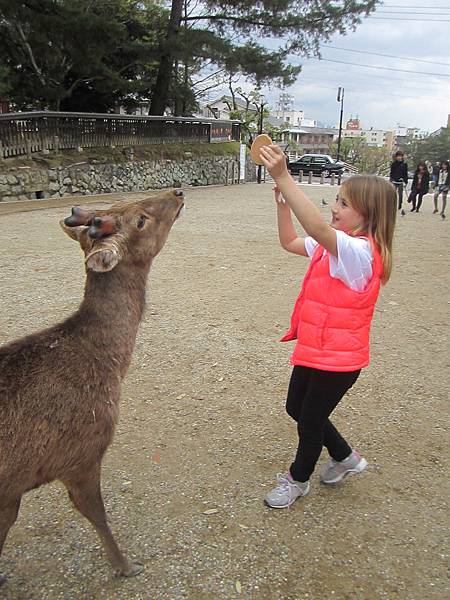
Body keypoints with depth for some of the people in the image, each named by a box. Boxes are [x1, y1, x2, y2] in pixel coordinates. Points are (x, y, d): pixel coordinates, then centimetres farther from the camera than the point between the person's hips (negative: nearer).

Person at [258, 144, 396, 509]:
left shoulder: (359, 251, -25)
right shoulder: (334, 245, 5)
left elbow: (318, 228, -43)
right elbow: (290, 242, 12)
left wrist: (283, 177, -43)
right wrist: (283, 199, -2)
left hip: (338, 358, -10)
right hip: (314, 348, 10)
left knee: (310, 420, 10)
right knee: (296, 407, 23)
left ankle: (298, 479, 38)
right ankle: (345, 458, 44)